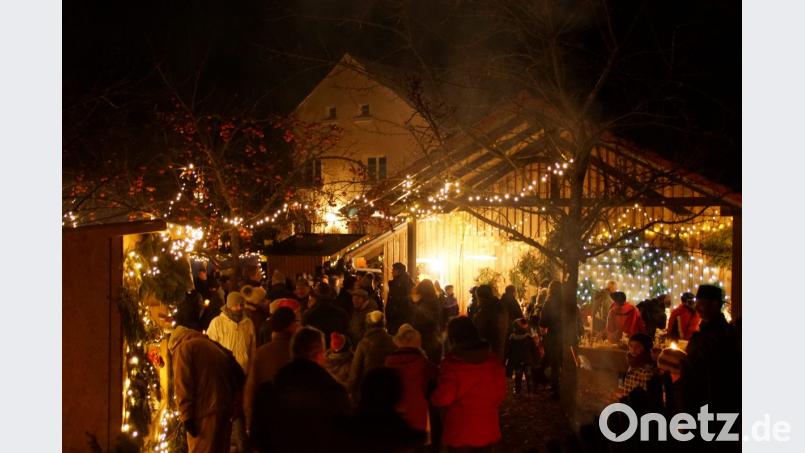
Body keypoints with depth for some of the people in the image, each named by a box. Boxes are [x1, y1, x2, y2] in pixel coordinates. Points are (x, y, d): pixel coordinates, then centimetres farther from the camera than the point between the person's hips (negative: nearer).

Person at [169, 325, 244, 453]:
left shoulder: (183, 348, 2)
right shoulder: (214, 346, 22)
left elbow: (183, 386, -11)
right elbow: (238, 376, 20)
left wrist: (186, 416, -12)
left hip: (205, 413, -7)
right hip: (224, 410, 7)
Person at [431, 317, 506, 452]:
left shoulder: (453, 362, -17)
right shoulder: (493, 360, -2)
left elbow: (443, 397, -19)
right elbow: (500, 392, 5)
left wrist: (432, 397, 3)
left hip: (459, 430, -4)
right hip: (487, 427, 4)